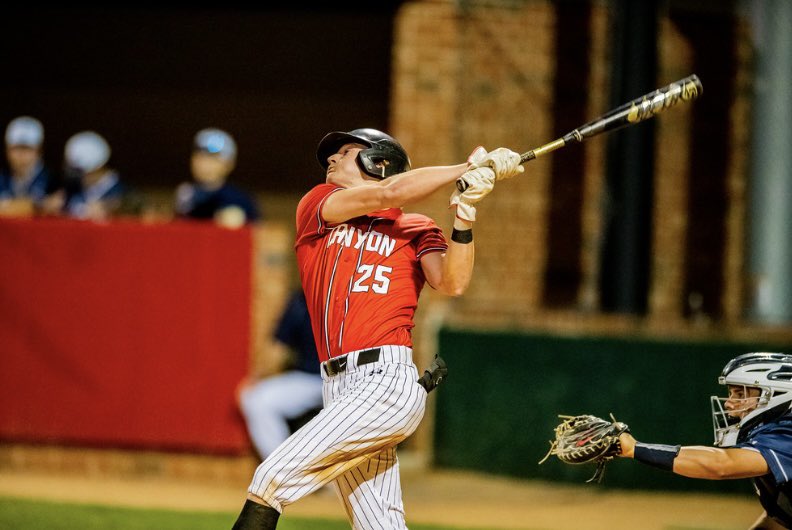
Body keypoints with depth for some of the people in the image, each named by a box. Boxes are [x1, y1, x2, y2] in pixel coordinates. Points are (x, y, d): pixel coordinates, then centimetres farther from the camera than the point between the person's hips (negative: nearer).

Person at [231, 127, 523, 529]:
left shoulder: (416, 229, 9)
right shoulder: (315, 207, 14)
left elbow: (452, 284, -8)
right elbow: (386, 194, -1)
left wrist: (463, 222, -23)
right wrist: (472, 168, -2)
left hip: (389, 380, -4)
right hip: (338, 388, 4)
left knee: (273, 478, -16)